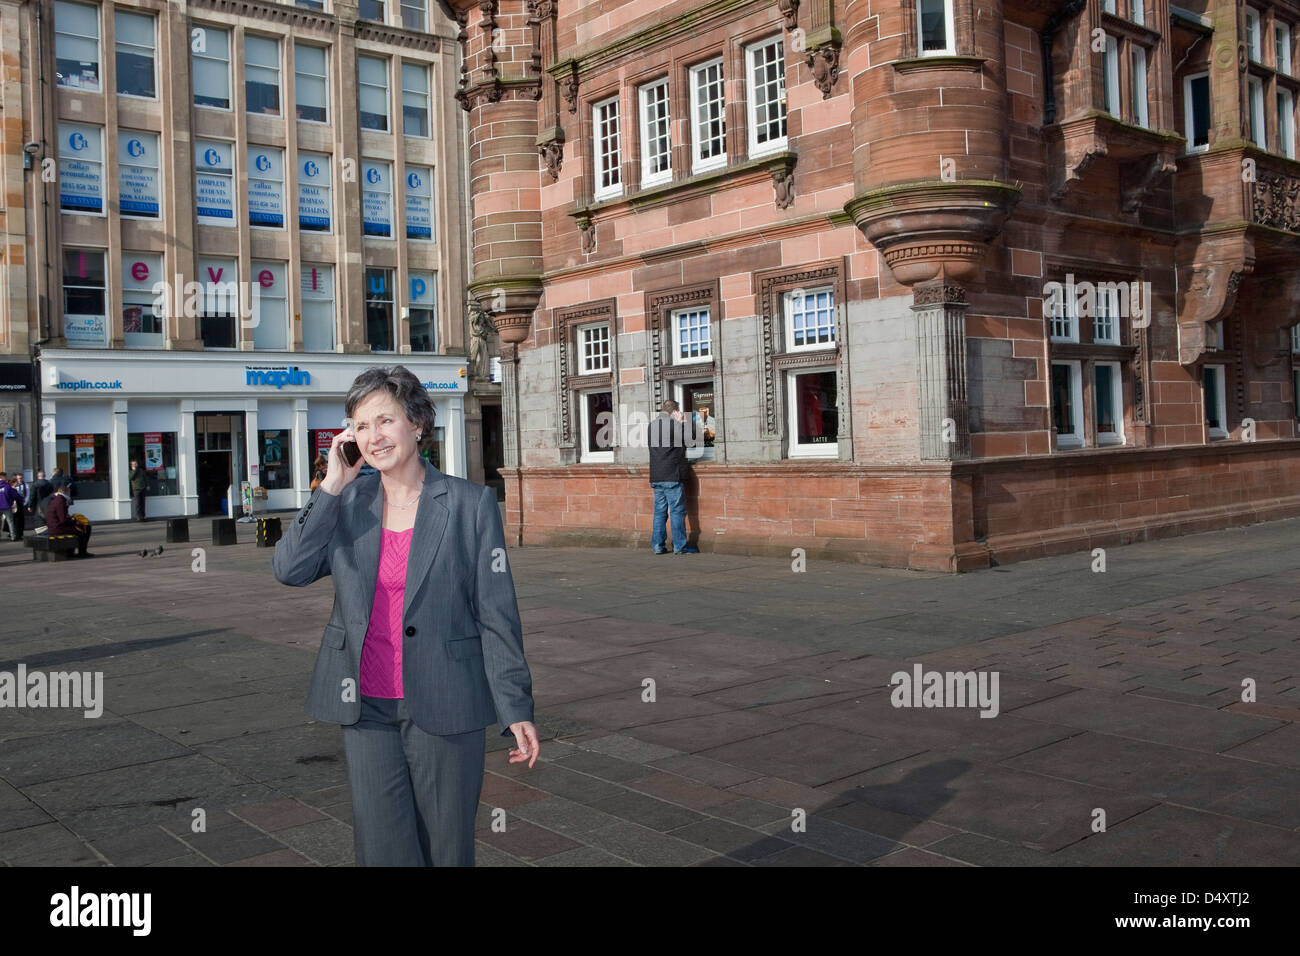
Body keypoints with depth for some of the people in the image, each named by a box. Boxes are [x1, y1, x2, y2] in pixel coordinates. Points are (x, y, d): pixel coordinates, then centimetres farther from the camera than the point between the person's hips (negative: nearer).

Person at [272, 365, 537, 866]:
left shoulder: (470, 503, -5)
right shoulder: (346, 502, 5)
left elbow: (496, 613, -5)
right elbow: (289, 569, -7)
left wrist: (516, 709, -7)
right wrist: (331, 486, -10)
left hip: (442, 708, -2)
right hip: (366, 707, 3)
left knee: (447, 846, 10)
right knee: (381, 846, 9)